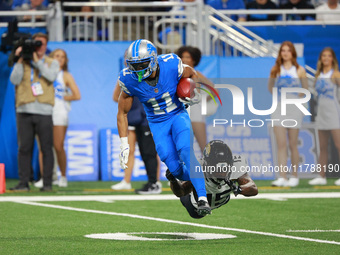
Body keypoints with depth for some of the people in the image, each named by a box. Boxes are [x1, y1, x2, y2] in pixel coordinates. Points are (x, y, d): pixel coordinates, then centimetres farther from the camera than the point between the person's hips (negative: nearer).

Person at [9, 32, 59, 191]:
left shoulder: (52, 63, 14)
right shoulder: (22, 62, 13)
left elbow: (51, 76, -7)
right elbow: (14, 80, -1)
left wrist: (37, 60, -7)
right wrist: (19, 60, -5)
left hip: (44, 111, -1)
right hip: (24, 111, 1)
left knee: (46, 148, -3)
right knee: (24, 148, -1)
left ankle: (47, 183, 2)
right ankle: (24, 183, 2)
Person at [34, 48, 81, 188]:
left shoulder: (66, 76, 9)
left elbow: (76, 95, 3)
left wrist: (62, 97, 2)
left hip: (59, 112, -1)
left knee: (58, 147, -4)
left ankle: (63, 177, 9)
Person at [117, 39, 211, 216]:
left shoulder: (171, 66, -22)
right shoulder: (130, 80, -19)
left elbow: (192, 74, 3)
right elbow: (122, 113, -6)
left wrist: (195, 94, -14)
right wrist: (124, 144, -11)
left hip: (178, 116, -1)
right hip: (157, 123, 1)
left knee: (186, 152, -28)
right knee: (176, 170, -11)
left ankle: (203, 199, -28)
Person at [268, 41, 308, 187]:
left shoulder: (299, 70, 2)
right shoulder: (276, 70, 5)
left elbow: (306, 89, 12)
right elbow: (270, 87, 19)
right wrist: (277, 97, 6)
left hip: (294, 109, -1)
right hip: (279, 109, 1)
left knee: (292, 145, 3)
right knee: (281, 144, -6)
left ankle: (294, 177, 13)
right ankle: (282, 178, -10)